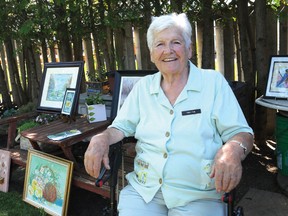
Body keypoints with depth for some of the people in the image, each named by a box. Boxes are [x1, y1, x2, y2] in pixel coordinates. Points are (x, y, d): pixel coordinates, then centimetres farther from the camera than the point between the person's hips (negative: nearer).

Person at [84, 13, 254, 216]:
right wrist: (102, 138, -9)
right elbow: (122, 126, 13)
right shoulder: (143, 86, 11)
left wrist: (233, 151, -25)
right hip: (143, 189, 2)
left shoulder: (214, 82, 1)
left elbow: (241, 132, -2)